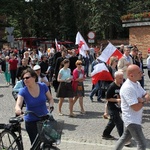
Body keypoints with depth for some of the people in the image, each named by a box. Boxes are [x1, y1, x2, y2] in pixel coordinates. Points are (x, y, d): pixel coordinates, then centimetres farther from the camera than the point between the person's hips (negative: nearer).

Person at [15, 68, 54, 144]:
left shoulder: (43, 86, -9)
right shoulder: (23, 91, -14)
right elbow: (18, 105, -26)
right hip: (31, 122, -1)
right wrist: (18, 109, -49)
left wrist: (50, 106, -17)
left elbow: (50, 99, 4)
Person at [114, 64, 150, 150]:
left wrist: (143, 99, -17)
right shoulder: (127, 88, -26)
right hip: (132, 120, -10)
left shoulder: (137, 83, 5)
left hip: (136, 119, 10)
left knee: (125, 137, 25)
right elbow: (136, 107, -28)